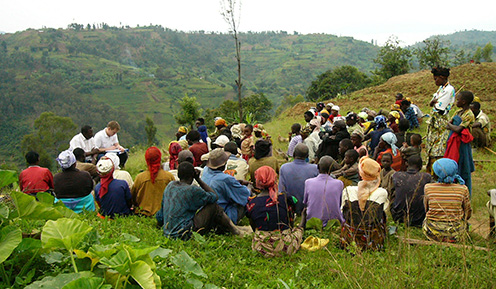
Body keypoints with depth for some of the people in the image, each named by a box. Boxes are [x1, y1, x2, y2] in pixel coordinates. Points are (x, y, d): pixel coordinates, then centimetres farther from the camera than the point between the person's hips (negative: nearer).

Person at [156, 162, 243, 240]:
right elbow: (214, 196, -2)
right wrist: (198, 179, -2)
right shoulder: (192, 190, -16)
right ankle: (234, 230, 8)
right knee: (213, 205, -4)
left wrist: (159, 223, 33)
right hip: (184, 234, -8)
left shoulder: (170, 186, 7)